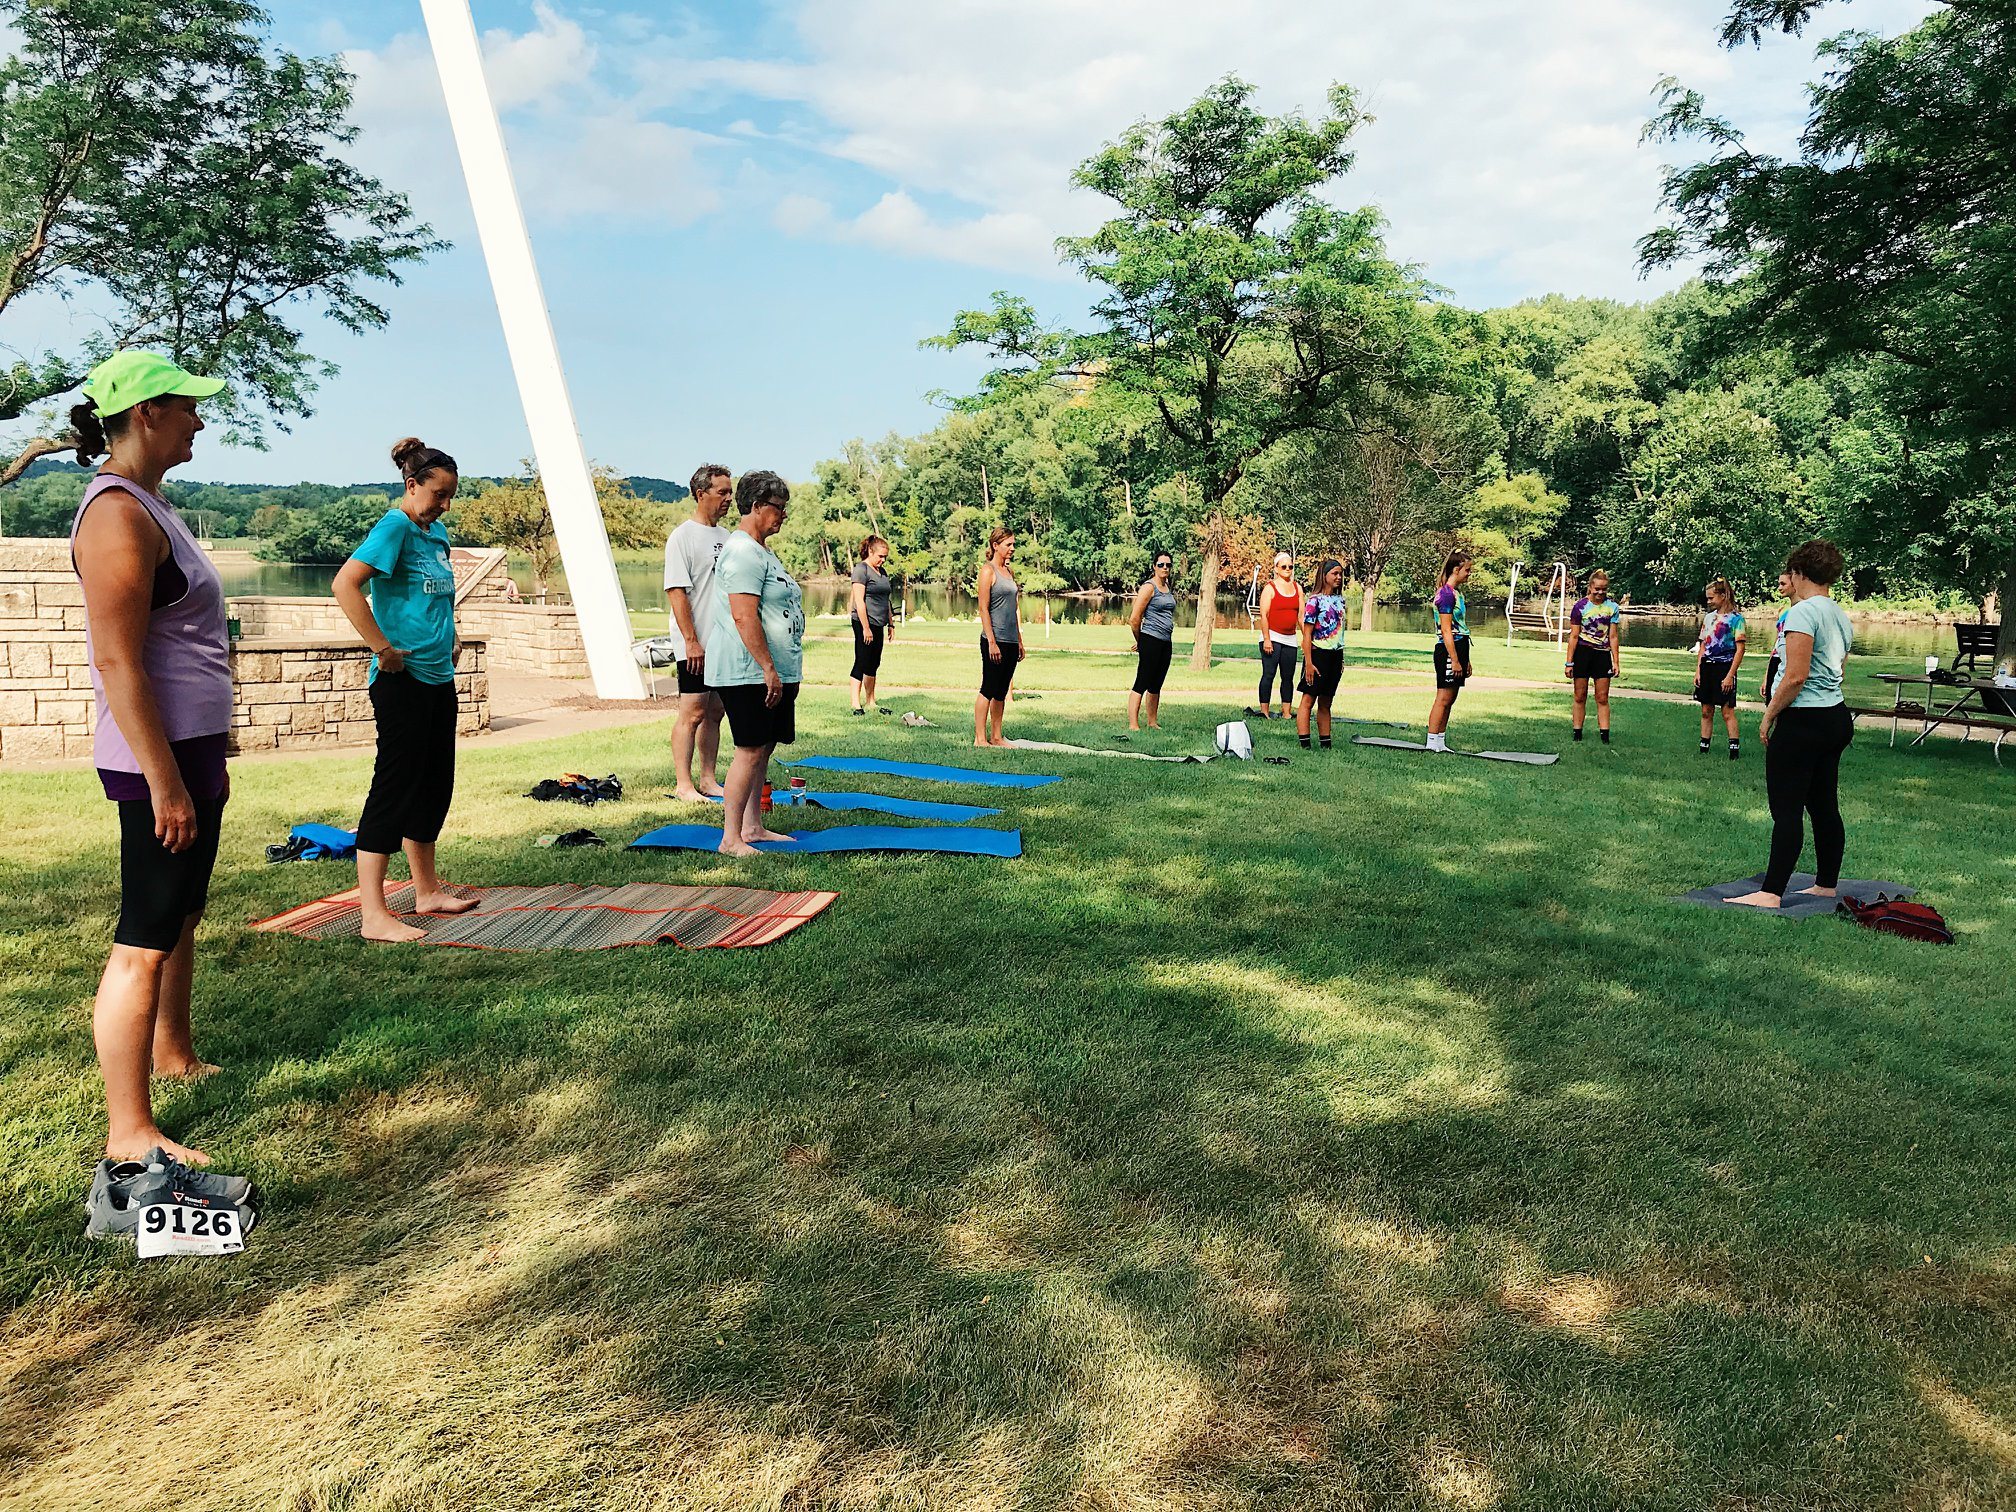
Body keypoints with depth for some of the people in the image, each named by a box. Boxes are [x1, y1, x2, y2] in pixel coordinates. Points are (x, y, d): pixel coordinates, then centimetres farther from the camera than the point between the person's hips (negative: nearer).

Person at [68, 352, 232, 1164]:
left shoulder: (148, 504, 14)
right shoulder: (117, 513, -17)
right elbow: (118, 663, -22)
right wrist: (164, 781, -23)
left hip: (190, 750, 10)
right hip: (156, 760, -10)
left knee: (182, 917, 21)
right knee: (145, 940, -5)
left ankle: (173, 1055, 38)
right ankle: (128, 1132, 2)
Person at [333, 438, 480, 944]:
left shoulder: (436, 531, 14)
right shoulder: (395, 527, -12)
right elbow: (345, 584, -25)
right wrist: (383, 648, -23)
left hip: (439, 677, 9)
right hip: (403, 680, -9)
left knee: (434, 787, 15)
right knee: (395, 786, -7)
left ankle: (427, 891, 28)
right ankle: (374, 916, -3)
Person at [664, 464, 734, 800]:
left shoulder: (725, 537, 15)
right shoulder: (683, 537, -8)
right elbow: (676, 592, -14)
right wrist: (692, 641, -19)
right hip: (696, 645, -7)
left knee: (715, 713, 10)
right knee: (692, 713, -5)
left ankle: (708, 780, 18)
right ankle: (683, 784, 1)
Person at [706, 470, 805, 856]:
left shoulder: (760, 550, 20)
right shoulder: (743, 552, -15)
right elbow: (744, 617, -23)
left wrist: (779, 670, 26)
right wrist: (768, 669, -24)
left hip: (773, 672, 10)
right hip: (748, 672, -10)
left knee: (762, 749, 13)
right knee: (750, 750, -10)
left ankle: (752, 827, 22)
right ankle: (731, 839, -6)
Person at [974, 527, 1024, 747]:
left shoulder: (1008, 572, 16)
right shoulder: (988, 570, -7)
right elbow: (983, 609, -12)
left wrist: (1019, 641, 17)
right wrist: (992, 642, -17)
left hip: (1011, 641, 8)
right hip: (995, 640, -8)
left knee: (1001, 692, 10)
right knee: (988, 690, -4)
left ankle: (996, 737, 15)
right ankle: (980, 738, 1)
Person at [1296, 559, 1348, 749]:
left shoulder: (1340, 600, 12)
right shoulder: (1315, 600, -8)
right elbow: (1307, 634, -11)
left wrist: (1341, 660, 15)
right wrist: (1308, 663, -16)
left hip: (1335, 656, 7)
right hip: (1318, 654, -7)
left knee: (1325, 704, 12)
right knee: (1308, 700, -6)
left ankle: (1326, 744, 15)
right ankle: (1305, 745, -9)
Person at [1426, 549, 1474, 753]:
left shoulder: (1457, 593, 16)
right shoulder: (1446, 594, -14)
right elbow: (1446, 631, -18)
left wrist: (1465, 660, 21)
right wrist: (1454, 660, -20)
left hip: (1459, 648, 10)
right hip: (1448, 651, -10)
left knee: (1450, 699, 10)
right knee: (1443, 698, -8)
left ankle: (1441, 742, 14)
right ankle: (1432, 742, -6)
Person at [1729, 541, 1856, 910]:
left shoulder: (1803, 612, -14)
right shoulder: (1842, 617, 15)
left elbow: (1796, 677, -22)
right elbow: (1831, 672, 15)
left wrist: (1769, 716, -11)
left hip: (1803, 722, -9)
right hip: (1836, 718, 9)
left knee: (1786, 810, -8)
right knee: (1824, 807, 16)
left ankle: (1771, 893, -8)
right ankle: (1827, 884, 25)